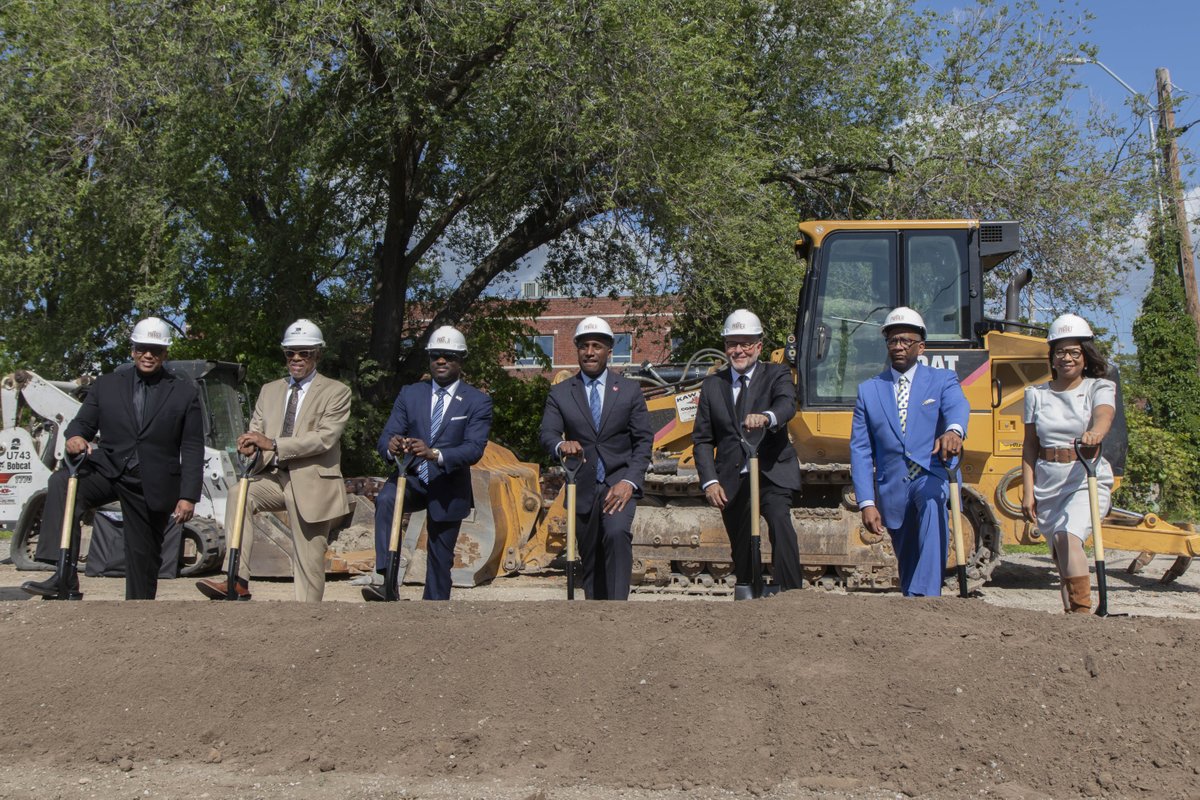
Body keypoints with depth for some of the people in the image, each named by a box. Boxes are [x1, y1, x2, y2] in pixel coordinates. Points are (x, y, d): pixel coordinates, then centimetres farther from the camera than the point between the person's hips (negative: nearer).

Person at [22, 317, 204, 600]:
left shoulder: (185, 393, 2)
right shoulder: (106, 385, 9)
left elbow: (192, 449, 0)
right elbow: (83, 422, 8)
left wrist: (188, 496, -8)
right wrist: (75, 436, -18)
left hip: (153, 485, -1)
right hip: (108, 469, 1)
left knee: (144, 555, 6)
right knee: (63, 482, -29)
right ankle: (65, 579, -34)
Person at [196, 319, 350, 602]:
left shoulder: (336, 392, 0)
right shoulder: (270, 390, 17)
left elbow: (325, 438, -14)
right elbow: (256, 431, 10)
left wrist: (273, 444, -24)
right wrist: (250, 446, -17)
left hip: (311, 482, -4)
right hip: (275, 477, 4)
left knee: (309, 561, -3)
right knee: (239, 494, -27)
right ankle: (238, 582, -29)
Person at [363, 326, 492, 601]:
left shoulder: (478, 402, -4)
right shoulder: (409, 394, 5)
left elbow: (474, 448, -18)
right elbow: (387, 436, -4)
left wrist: (435, 454, -36)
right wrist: (391, 447, -31)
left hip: (448, 489, -1)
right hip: (410, 478, 1)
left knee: (440, 560, 6)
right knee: (385, 501, -32)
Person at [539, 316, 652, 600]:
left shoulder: (630, 390, 5)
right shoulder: (560, 393, 6)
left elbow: (643, 440, 1)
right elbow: (548, 434, -6)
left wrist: (629, 481, -13)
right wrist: (561, 445, -31)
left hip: (619, 482, -2)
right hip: (582, 487, 2)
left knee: (617, 533, -27)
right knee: (589, 556, 6)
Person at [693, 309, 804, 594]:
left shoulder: (777, 375, 3)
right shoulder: (712, 385, 11)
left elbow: (787, 405, -20)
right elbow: (702, 439, 10)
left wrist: (766, 417, -43)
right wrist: (709, 481, -4)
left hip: (772, 474, -3)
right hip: (731, 481, 3)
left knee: (779, 521, -28)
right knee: (741, 550, 7)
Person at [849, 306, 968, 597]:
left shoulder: (942, 380, 4)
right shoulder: (868, 390, 9)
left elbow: (957, 406, -21)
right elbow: (860, 450, 5)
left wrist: (954, 430, -46)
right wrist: (867, 502, -5)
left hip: (932, 477, -3)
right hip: (893, 490, 3)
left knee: (932, 505, -36)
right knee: (907, 567, 11)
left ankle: (925, 595, -40)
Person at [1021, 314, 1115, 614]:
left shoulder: (1099, 388, 2)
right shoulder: (1037, 394, 10)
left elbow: (1103, 415, -22)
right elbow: (1030, 446, 9)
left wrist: (1095, 432, -45)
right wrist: (1028, 492, 1)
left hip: (1088, 479, -4)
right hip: (1047, 484, 4)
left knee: (1068, 536, -27)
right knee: (1061, 555, 9)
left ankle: (1083, 610, -27)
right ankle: (1071, 613, 22)